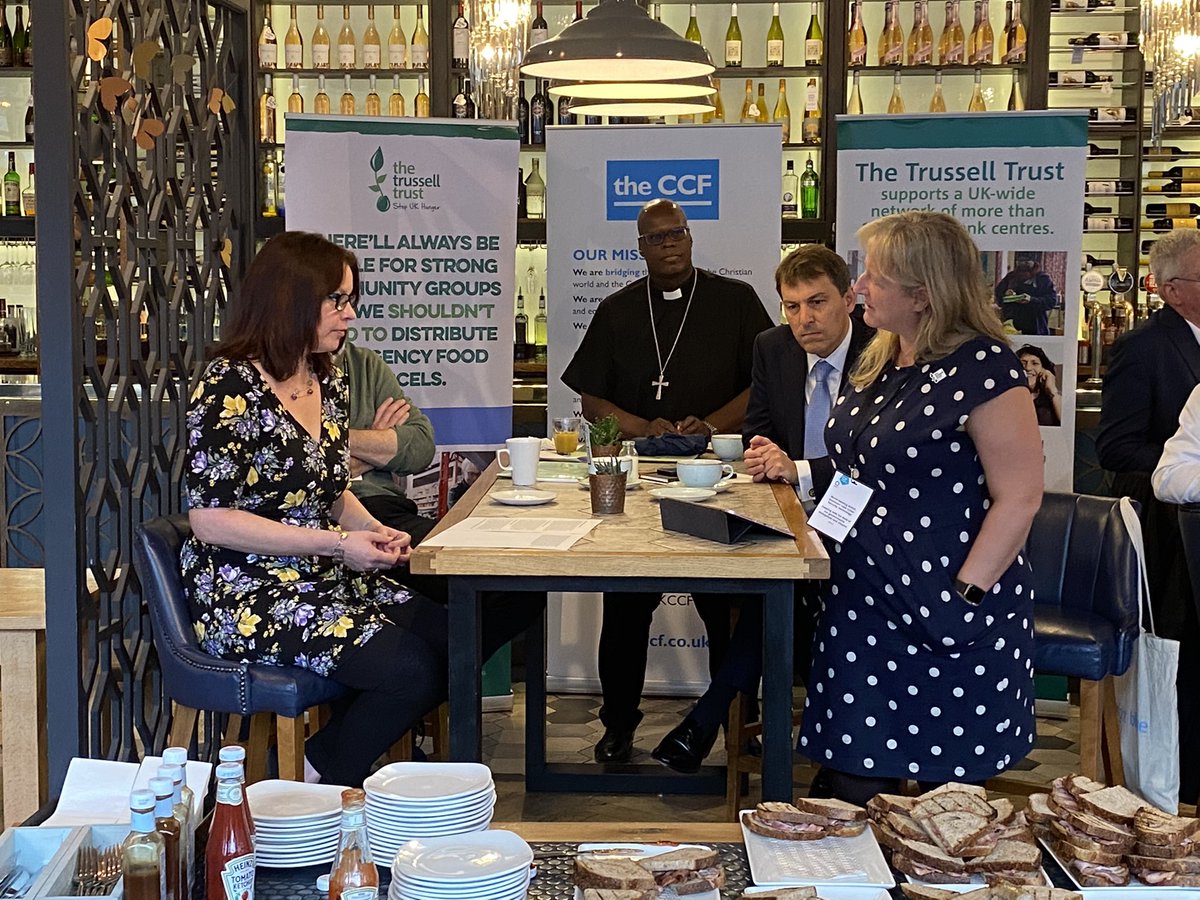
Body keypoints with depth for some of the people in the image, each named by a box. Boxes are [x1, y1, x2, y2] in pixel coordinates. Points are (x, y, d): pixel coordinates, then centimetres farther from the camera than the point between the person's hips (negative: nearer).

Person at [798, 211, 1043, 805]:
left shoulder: (981, 368, -16)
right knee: (851, 786, 9)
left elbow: (1019, 497, -18)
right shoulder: (880, 363, 10)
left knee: (944, 786, 5)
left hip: (946, 622, -8)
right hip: (864, 601, 8)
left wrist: (963, 596, -20)